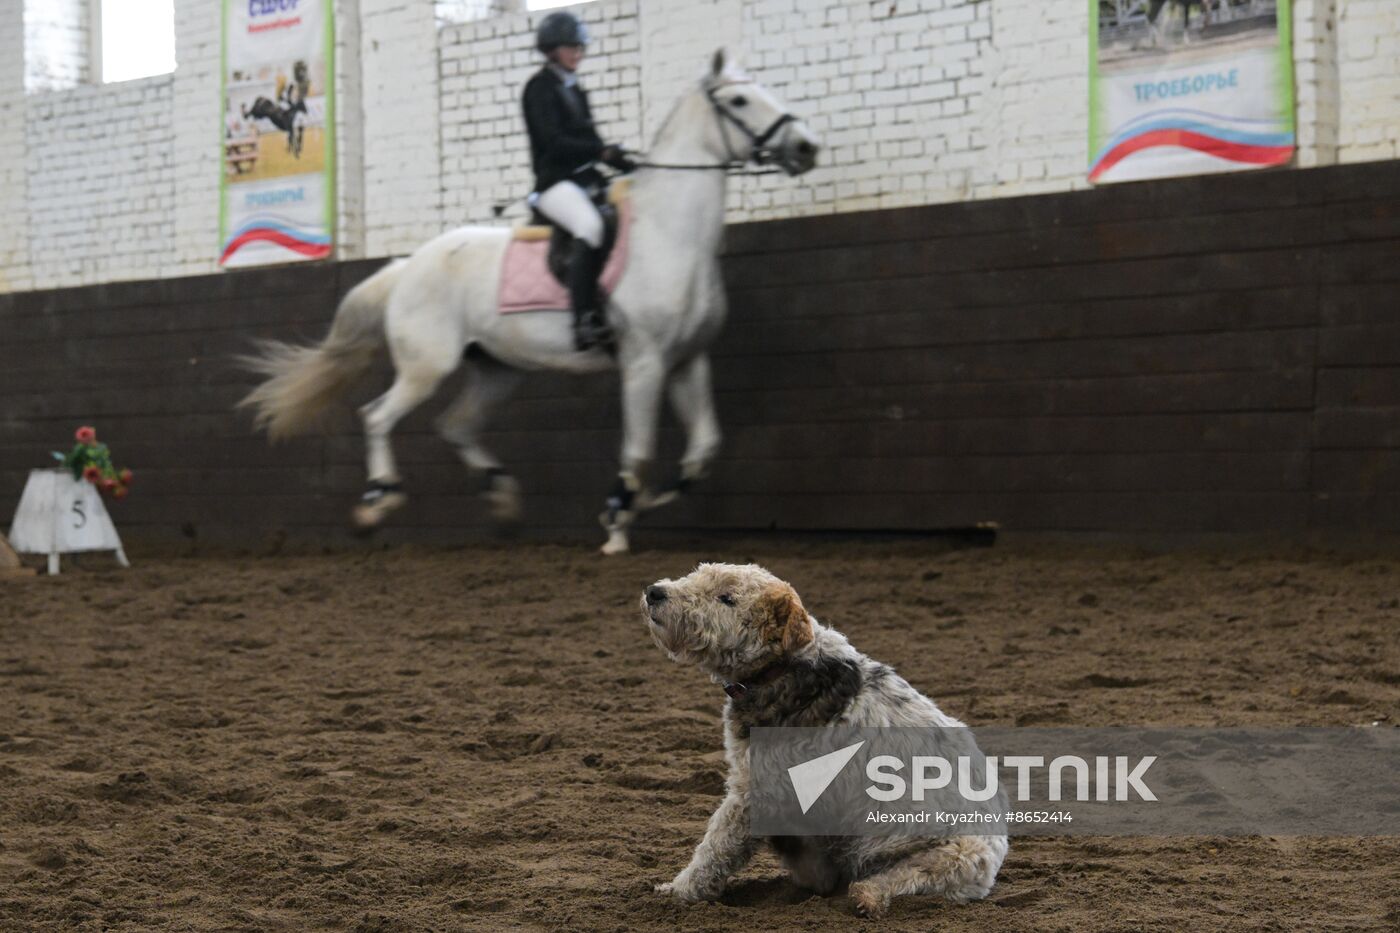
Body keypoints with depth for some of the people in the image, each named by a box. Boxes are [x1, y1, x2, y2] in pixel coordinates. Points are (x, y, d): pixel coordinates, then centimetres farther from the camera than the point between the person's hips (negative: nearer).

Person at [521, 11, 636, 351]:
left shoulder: (574, 90, 21)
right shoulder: (540, 87, -3)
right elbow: (552, 142, -14)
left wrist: (627, 165, 8)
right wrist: (601, 151, -23)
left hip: (587, 181, 9)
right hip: (555, 182, -9)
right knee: (590, 225, -35)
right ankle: (586, 321, -44)